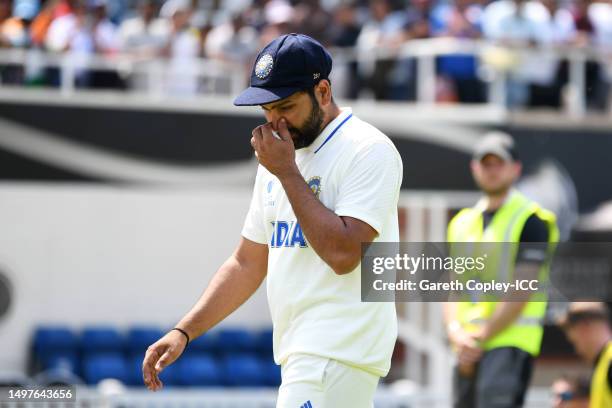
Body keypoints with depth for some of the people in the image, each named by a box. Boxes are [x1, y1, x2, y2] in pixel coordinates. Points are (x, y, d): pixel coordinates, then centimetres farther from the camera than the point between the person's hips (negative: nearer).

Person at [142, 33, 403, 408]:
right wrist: (184, 332, 10)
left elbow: (342, 254, -20)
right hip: (298, 354, 9)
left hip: (338, 353, -9)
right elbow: (247, 263, 20)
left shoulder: (368, 149, -10)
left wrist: (286, 172, -14)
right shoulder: (277, 156, 17)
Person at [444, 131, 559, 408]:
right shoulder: (462, 222, 19)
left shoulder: (530, 220, -2)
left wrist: (480, 338, -12)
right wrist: (455, 331, -4)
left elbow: (520, 293, -10)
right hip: (468, 347, 7)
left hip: (510, 341, -7)